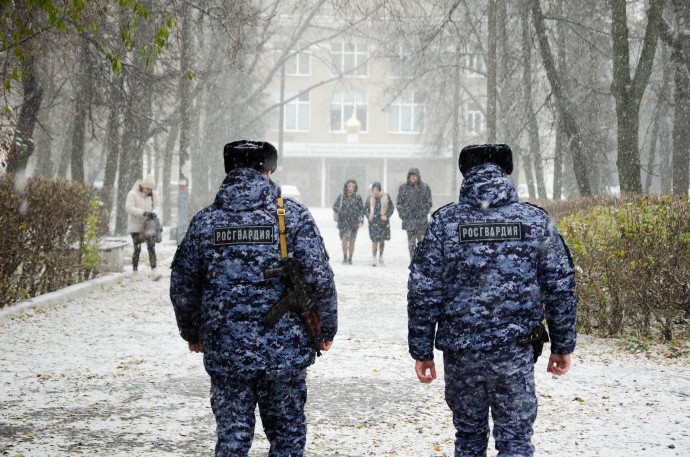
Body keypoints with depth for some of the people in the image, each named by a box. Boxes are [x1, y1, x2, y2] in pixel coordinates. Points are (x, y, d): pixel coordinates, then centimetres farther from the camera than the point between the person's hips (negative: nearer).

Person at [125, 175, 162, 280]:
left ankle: (154, 270, -11)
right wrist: (143, 212, -28)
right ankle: (135, 270, 13)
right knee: (137, 249, -1)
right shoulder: (133, 194, -11)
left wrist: (154, 212, -10)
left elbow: (156, 205, 15)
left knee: (151, 247, -7)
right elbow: (129, 208, -20)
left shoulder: (151, 195, 6)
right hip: (136, 226, -4)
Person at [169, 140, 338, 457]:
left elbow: (182, 286, 7)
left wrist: (192, 333, 23)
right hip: (285, 350, -1)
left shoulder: (205, 221, 2)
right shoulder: (293, 215, -4)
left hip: (226, 351, 2)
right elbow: (319, 279, -7)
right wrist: (327, 328, 7)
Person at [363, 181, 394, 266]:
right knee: (375, 240, -9)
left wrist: (386, 216, -9)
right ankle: (373, 258, -6)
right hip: (373, 222, -1)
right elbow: (365, 209, 11)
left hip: (383, 221, 1)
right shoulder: (370, 198, 2)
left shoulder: (386, 197, 0)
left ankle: (381, 256, 28)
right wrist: (368, 216, -5)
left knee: (382, 240, 10)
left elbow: (391, 208, 5)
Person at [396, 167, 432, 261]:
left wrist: (424, 213, -5)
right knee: (411, 242, 5)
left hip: (421, 218, -2)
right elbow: (399, 202, 10)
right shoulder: (403, 188, 7)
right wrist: (402, 214, -1)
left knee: (421, 241, -9)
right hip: (409, 219, 2)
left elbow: (429, 203, 6)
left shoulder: (425, 187, 4)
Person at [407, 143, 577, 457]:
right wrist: (562, 346, 11)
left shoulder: (445, 222, -2)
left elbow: (423, 291, -3)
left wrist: (422, 350, 3)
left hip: (460, 351, 1)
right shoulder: (536, 221, 0)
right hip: (516, 352, 0)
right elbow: (561, 287, 2)